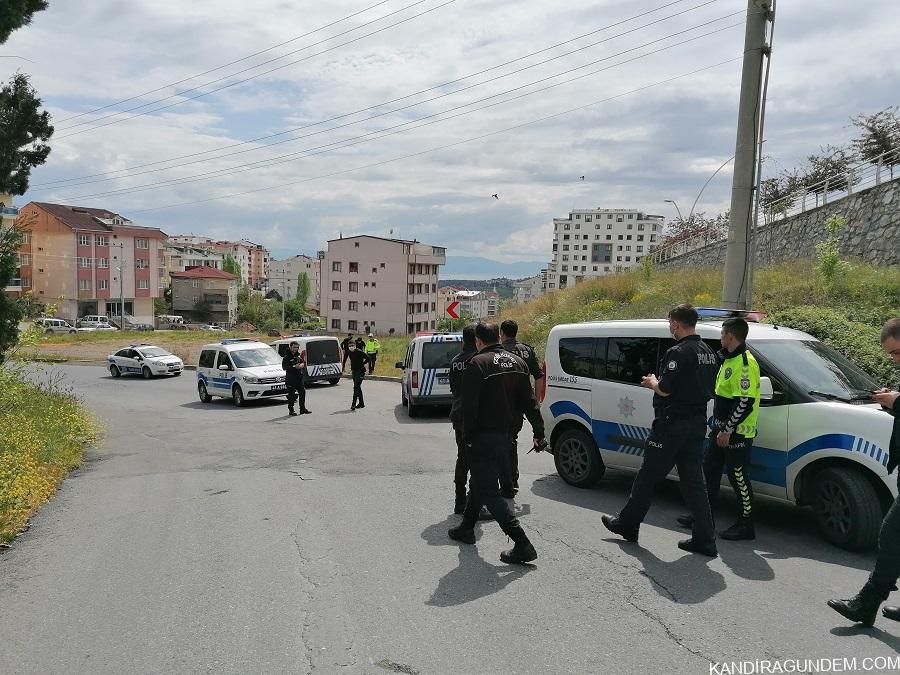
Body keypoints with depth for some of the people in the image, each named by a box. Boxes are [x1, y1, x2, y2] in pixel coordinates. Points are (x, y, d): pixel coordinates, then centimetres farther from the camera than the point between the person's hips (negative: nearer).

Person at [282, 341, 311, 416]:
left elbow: (303, 363, 17)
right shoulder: (287, 357, -7)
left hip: (299, 377, 6)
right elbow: (284, 367, -15)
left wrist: (302, 364, -8)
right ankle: (291, 410, 6)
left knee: (302, 392, 8)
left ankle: (303, 409, 19)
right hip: (290, 378, -6)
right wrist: (294, 367, -24)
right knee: (291, 395, -2)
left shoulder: (299, 355, 11)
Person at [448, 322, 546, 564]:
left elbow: (469, 406, -18)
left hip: (482, 438, -8)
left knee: (488, 492, -3)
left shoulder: (477, 364, -15)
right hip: (504, 436, 8)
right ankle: (466, 528, 37)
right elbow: (528, 401, 9)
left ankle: (523, 545, -9)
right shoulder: (517, 362, 7)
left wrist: (467, 436, -10)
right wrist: (538, 430, 13)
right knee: (479, 482, 24)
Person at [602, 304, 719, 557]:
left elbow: (665, 390, -22)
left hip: (672, 424, -8)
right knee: (693, 482, 11)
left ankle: (627, 524, 19)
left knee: (647, 477, 5)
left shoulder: (678, 352, -17)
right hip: (697, 424, 8)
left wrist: (652, 382, 0)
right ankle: (704, 540, 11)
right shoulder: (708, 353, 11)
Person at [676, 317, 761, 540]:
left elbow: (746, 402, -24)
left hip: (736, 433, -10)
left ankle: (746, 525, 11)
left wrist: (728, 429, -23)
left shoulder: (745, 363, -18)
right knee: (710, 471, 16)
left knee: (738, 477, -1)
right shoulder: (728, 360, 14)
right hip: (722, 429, 10)